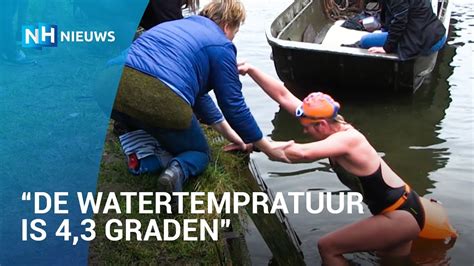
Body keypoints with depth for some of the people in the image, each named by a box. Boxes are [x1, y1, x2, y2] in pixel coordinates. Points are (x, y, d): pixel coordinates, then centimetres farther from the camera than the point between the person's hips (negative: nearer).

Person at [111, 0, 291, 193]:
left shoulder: (179, 26, 31)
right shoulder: (221, 46, 9)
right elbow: (234, 105, 9)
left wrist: (228, 132, 41)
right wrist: (267, 148, 22)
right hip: (161, 101, -7)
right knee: (200, 152, 20)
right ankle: (178, 170, -11)